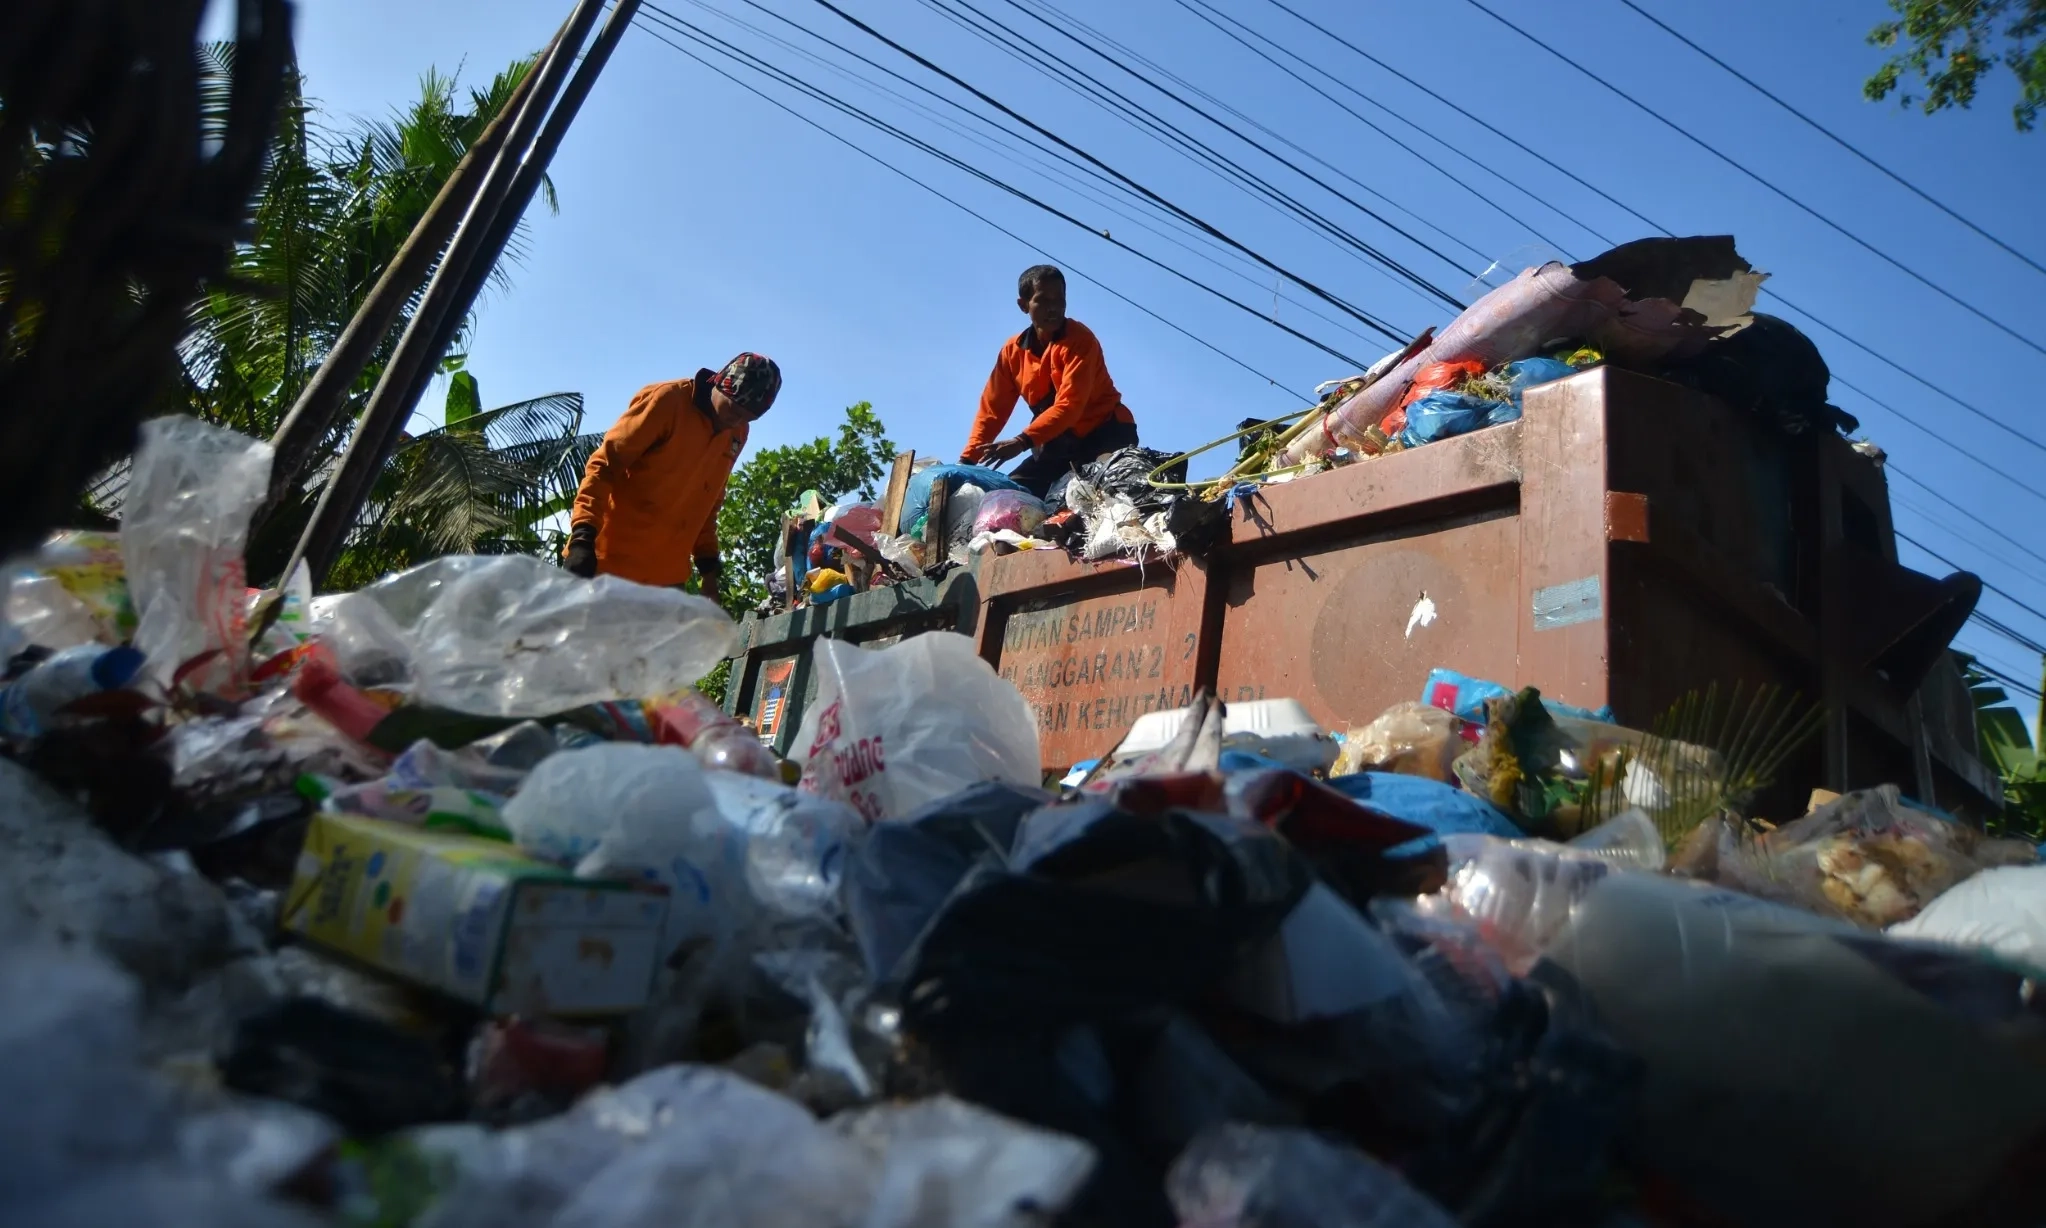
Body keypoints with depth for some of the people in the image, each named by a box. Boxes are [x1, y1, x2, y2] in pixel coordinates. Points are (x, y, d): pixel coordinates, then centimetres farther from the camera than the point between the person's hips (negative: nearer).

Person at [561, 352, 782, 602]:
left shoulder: (737, 435, 9)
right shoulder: (667, 399, -11)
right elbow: (604, 464, -12)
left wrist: (708, 564, 10)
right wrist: (584, 534, -24)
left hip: (667, 574, 6)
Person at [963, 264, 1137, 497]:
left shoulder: (1080, 338, -16)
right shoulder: (1013, 350, 2)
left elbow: (1070, 405, -26)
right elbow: (992, 409, 4)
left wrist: (1022, 441, -37)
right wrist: (967, 460, -7)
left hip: (1104, 433, -6)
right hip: (1060, 441, 6)